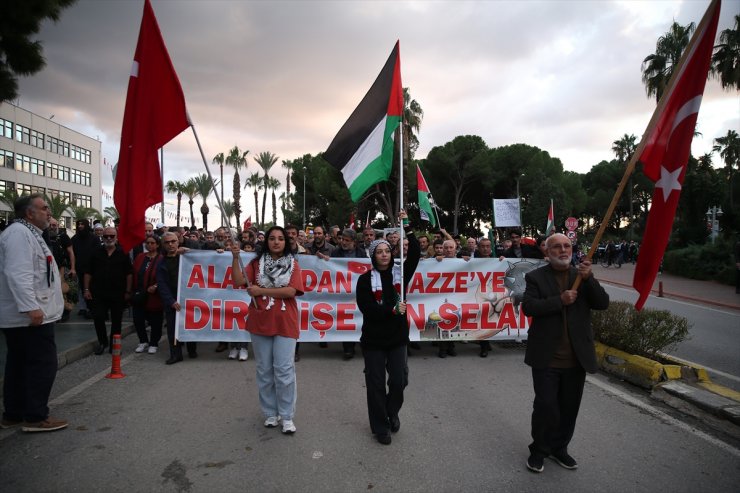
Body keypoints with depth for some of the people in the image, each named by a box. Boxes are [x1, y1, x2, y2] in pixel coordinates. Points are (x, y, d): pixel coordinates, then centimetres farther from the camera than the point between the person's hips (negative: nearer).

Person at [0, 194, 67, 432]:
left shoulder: (28, 233, 19)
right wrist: (31, 306, -30)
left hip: (22, 315, 11)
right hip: (30, 315, -11)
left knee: (19, 365, 14)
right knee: (43, 365, -5)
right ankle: (35, 417, 2)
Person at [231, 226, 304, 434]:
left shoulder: (292, 264, 1)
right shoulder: (257, 263, 7)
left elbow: (291, 291, -12)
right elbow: (238, 281, -5)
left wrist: (261, 290, -11)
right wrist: (235, 258, -15)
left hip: (284, 324, -2)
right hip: (260, 323, 2)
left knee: (284, 370, -3)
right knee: (264, 370, 10)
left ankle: (287, 416, 9)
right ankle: (270, 413, 24)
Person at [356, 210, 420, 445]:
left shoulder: (400, 273, 2)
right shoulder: (366, 279, -5)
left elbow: (415, 254, -11)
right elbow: (366, 308, -14)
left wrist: (407, 227, -18)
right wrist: (392, 310, -23)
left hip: (397, 337, 2)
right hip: (374, 339, -2)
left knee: (399, 380, 2)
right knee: (376, 384, 4)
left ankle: (392, 412, 32)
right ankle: (380, 426, 21)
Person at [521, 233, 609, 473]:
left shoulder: (582, 275, 6)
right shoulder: (535, 277, -3)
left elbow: (603, 303, -4)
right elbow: (528, 307, -14)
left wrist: (589, 278, -17)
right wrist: (560, 300, -22)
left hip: (577, 357, 4)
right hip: (547, 358, -3)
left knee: (569, 408, 15)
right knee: (546, 406, 2)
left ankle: (559, 448, 35)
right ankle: (539, 450, 24)